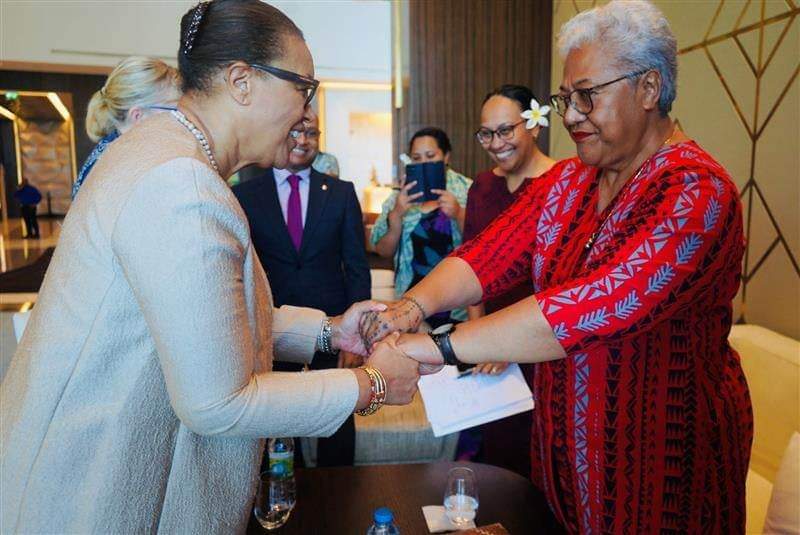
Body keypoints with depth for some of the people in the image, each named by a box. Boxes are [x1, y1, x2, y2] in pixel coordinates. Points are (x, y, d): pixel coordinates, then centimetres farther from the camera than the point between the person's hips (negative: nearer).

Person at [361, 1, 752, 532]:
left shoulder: (697, 192, -20)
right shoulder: (564, 183, 2)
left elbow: (597, 306, -34)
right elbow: (488, 257, -9)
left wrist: (440, 346, -37)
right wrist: (413, 306, -27)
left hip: (662, 456, -5)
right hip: (562, 440, 6)